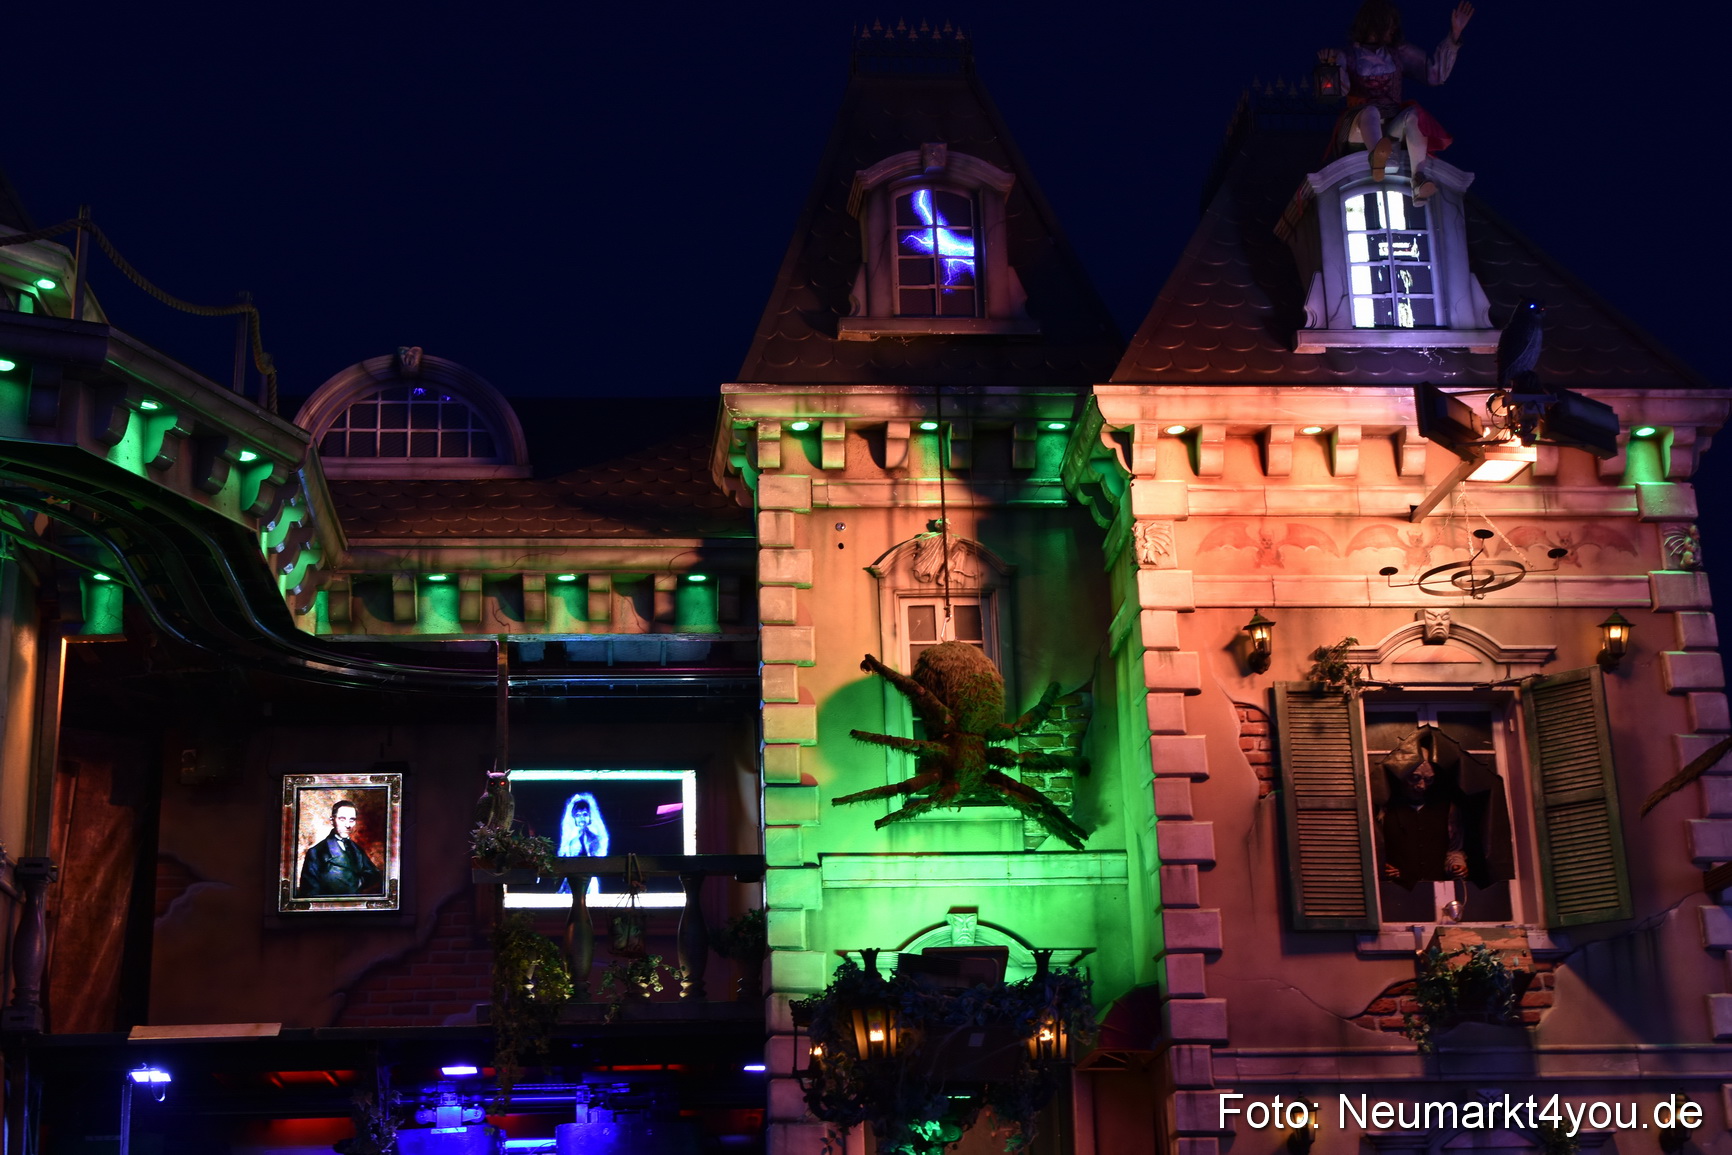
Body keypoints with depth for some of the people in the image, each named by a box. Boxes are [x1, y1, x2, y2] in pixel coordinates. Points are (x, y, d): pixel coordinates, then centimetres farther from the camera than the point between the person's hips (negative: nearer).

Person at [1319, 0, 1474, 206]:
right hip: (1359, 127, -3)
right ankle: (1378, 157, -70)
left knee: (1414, 114, -29)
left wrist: (1453, 37, 3)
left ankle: (1418, 183, -47)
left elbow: (1435, 73, 10)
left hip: (1393, 128, 3)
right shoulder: (1349, 56, 7)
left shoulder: (1399, 53, 17)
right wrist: (1332, 64, -29)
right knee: (1370, 111, -36)